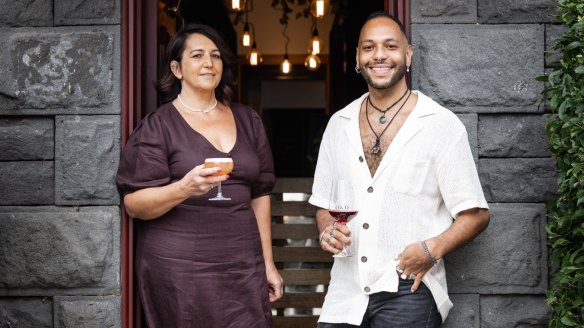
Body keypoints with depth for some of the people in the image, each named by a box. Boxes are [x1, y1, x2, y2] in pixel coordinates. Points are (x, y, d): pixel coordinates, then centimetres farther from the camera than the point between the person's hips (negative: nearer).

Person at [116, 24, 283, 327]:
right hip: (180, 270, -3)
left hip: (243, 267, 4)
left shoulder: (247, 120, 11)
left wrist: (268, 263, 12)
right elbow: (134, 204, -7)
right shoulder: (158, 125, -2)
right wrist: (184, 188, -25)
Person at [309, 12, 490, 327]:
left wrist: (432, 249, -20)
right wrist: (327, 231, -4)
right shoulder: (339, 124, 8)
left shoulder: (441, 124, -5)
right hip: (345, 293, 4)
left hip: (408, 292, -4)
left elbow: (475, 214, -3)